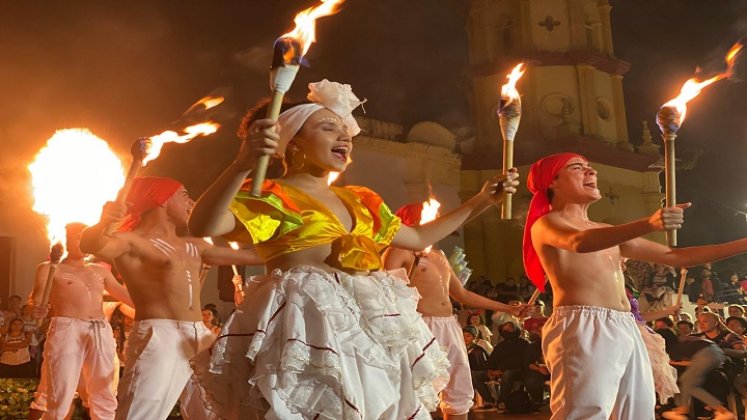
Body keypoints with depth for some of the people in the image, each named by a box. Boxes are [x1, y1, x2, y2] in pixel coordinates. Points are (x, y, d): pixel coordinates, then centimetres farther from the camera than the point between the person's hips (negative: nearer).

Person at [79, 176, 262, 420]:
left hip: (199, 340, 8)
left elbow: (247, 255, 30)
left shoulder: (194, 246, 21)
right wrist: (103, 224, -44)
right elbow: (93, 245, -22)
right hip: (158, 340, -7)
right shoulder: (132, 241, -1)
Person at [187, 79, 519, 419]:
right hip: (312, 325, -7)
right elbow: (203, 226, -20)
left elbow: (419, 238, 28)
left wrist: (480, 202, 24)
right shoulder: (273, 196, -3)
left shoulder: (359, 201, 19)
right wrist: (242, 164, -36)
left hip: (372, 326, 7)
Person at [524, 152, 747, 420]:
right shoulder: (545, 223, 3)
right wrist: (648, 224, -35)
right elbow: (579, 243, -21)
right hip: (584, 330, -8)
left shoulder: (607, 231, 27)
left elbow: (675, 257, 26)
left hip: (627, 332, 8)